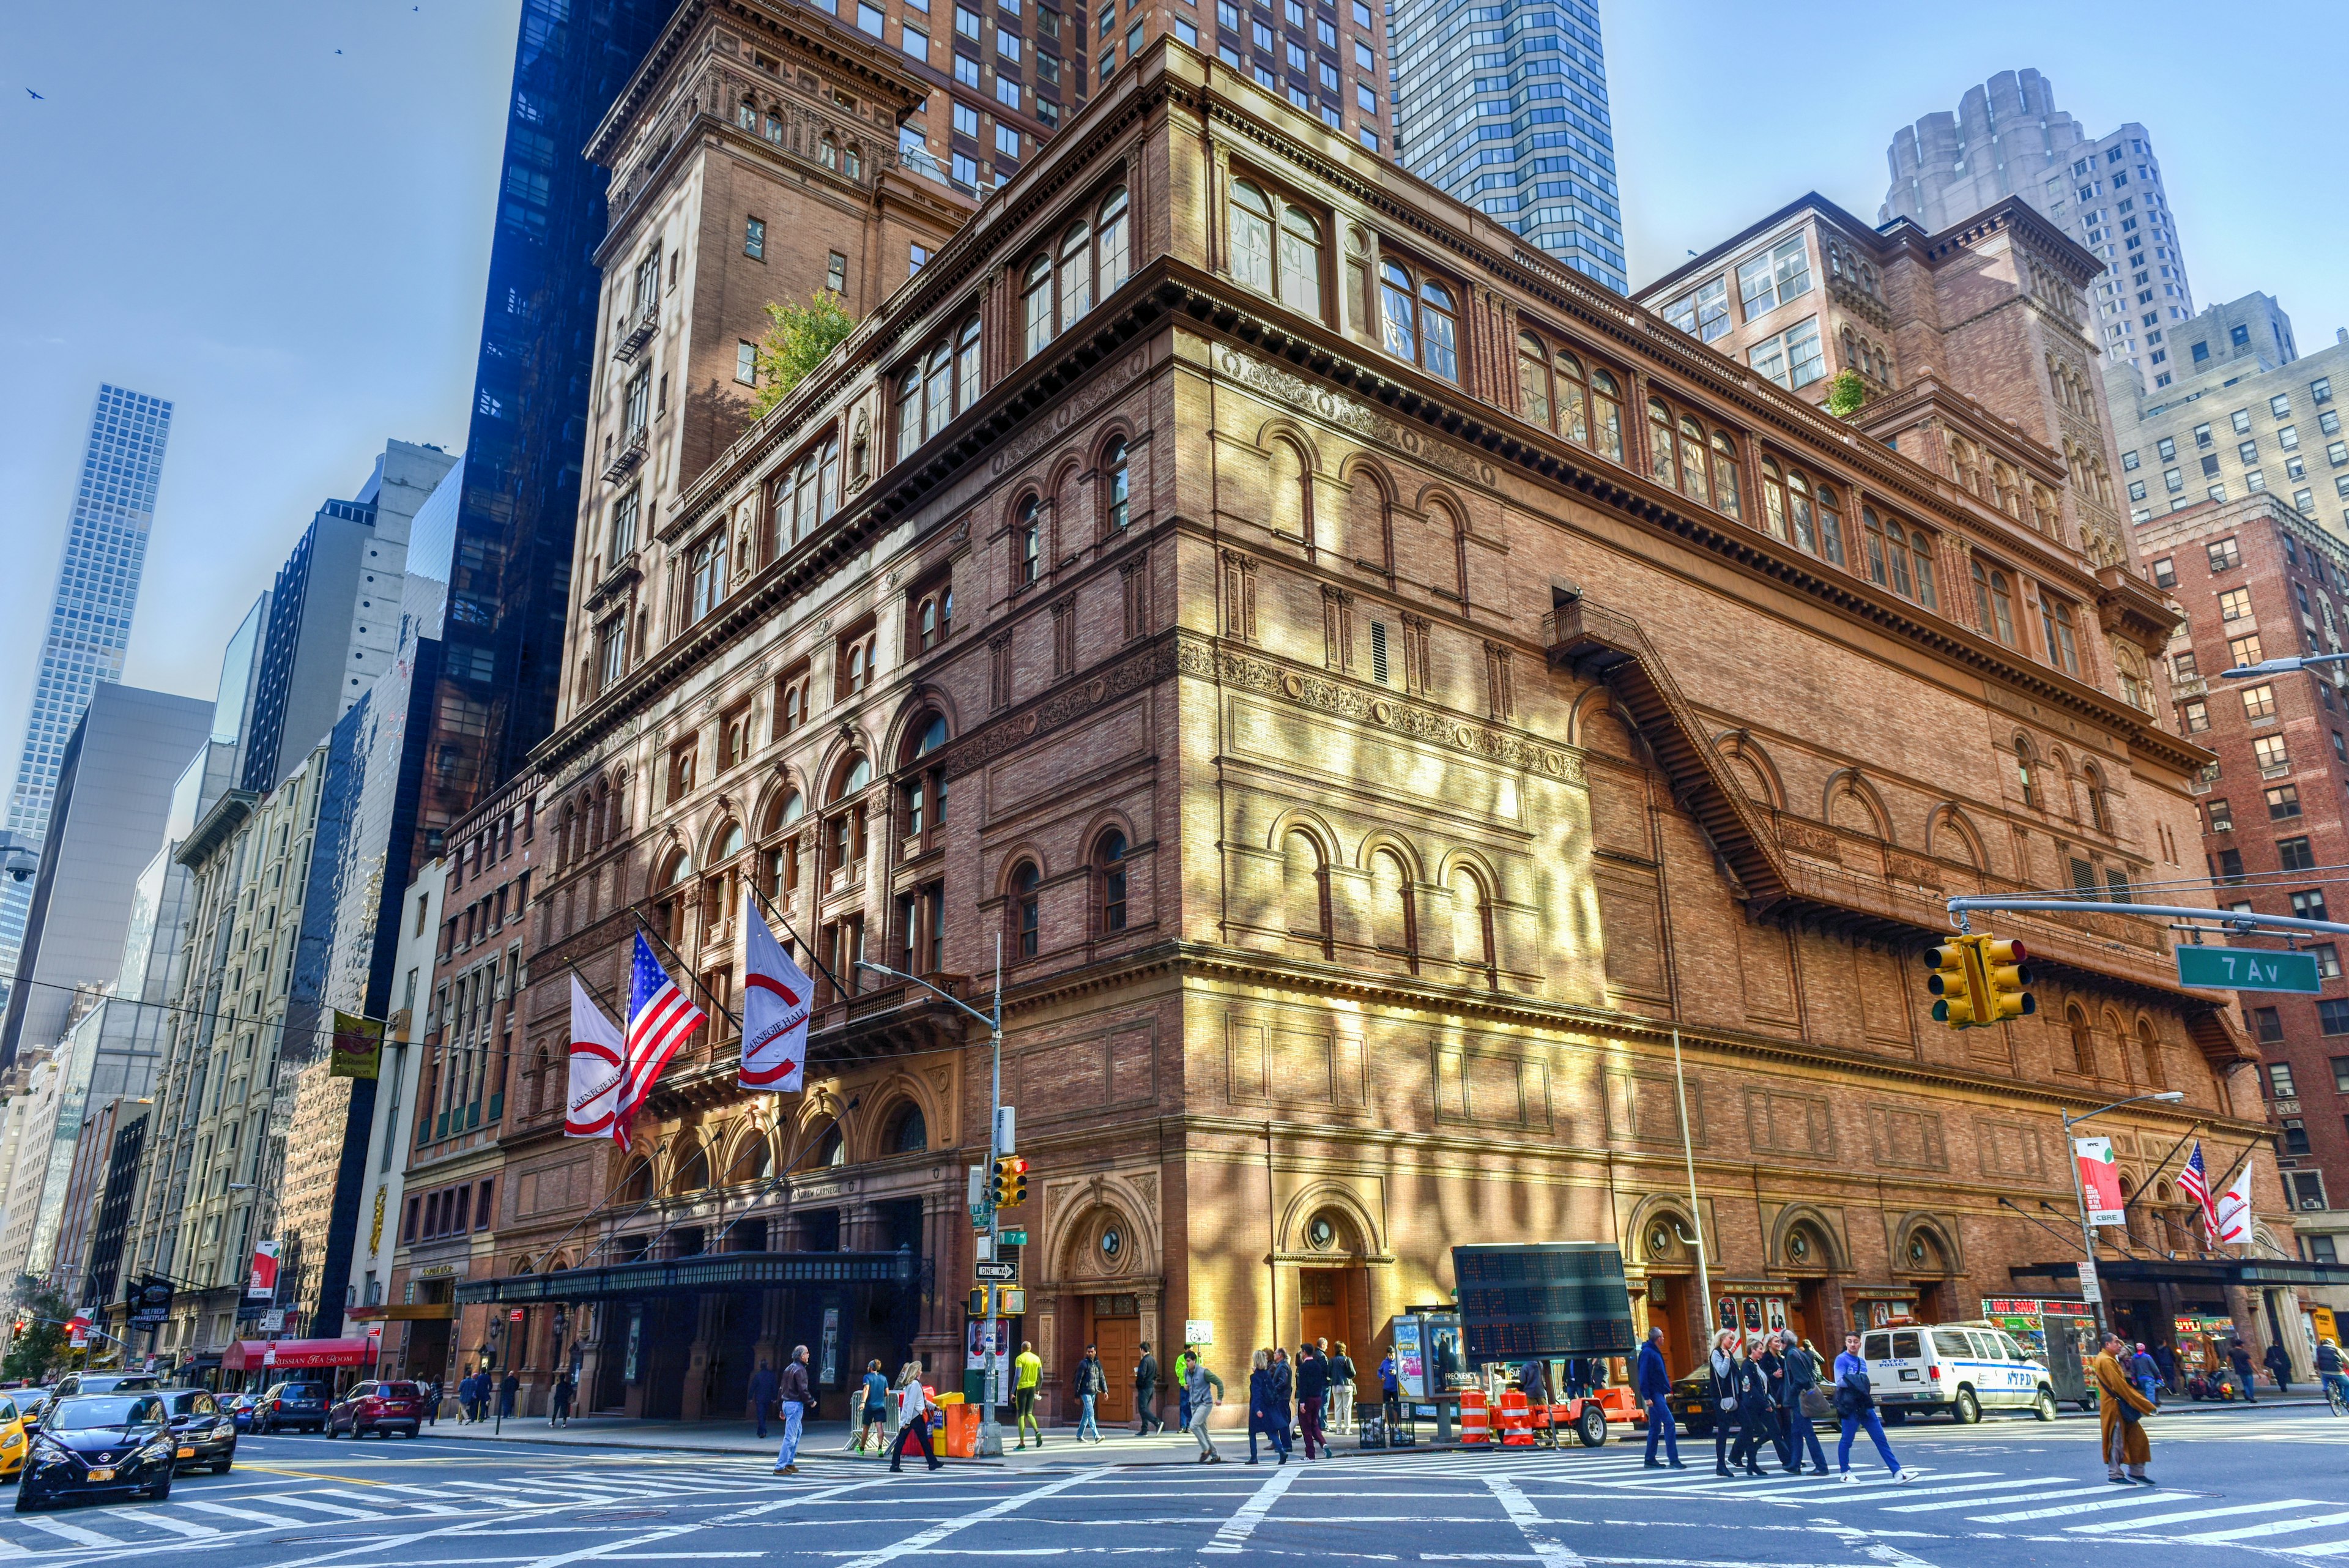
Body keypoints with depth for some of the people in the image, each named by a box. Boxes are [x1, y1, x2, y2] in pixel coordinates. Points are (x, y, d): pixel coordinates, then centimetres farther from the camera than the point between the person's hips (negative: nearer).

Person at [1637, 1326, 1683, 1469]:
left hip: (1658, 1394, 10)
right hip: (1654, 1394, -10)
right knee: (1669, 1422, -14)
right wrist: (1647, 1397, -22)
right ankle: (1673, 1459, -16)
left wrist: (1667, 1391, 18)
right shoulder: (1647, 1353, -12)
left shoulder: (1654, 1352, 18)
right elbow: (1643, 1376, -18)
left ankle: (1650, 1460, 13)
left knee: (1655, 1427, 10)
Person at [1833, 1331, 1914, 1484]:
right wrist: (1856, 1384, -21)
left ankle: (1897, 1473, 0)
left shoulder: (1862, 1362, 18)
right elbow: (1840, 1381, -14)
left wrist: (1866, 1388, 6)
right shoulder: (1842, 1360, -5)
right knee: (1847, 1440, 0)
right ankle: (1845, 1473, 14)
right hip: (1850, 1406, -7)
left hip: (1865, 1406, 7)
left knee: (1881, 1439, 2)